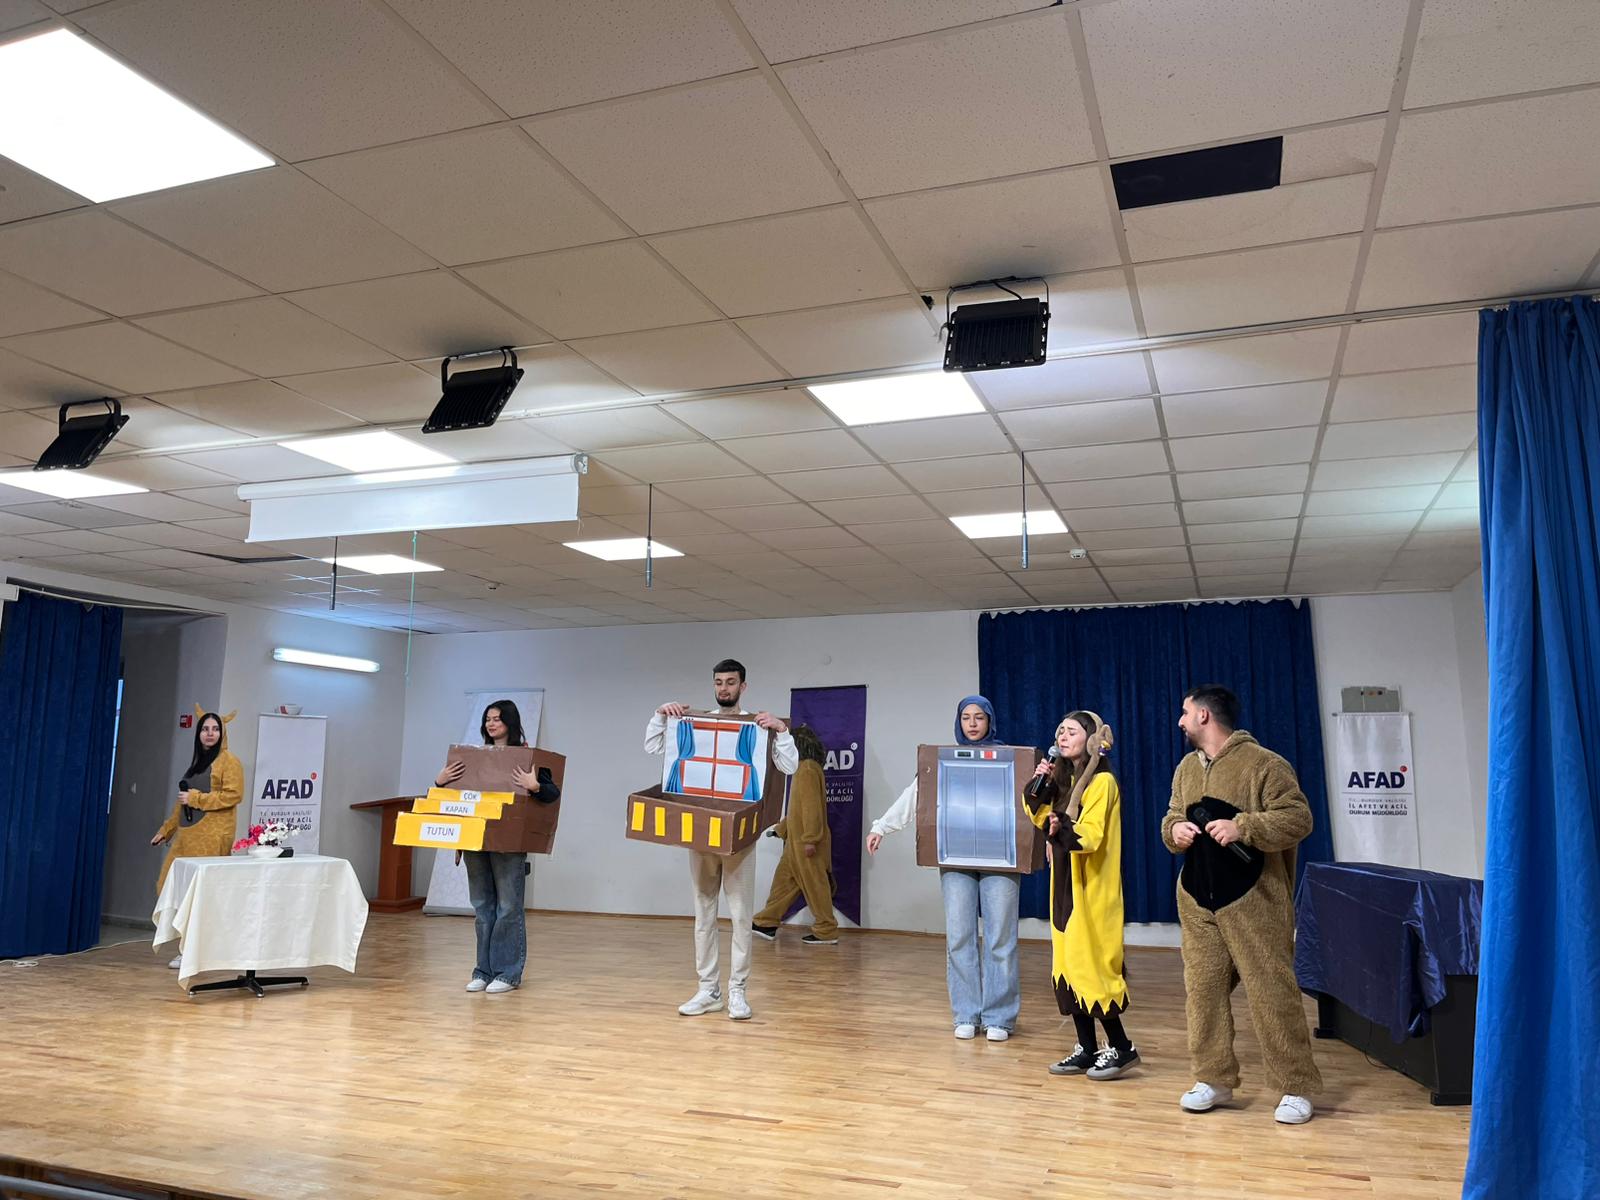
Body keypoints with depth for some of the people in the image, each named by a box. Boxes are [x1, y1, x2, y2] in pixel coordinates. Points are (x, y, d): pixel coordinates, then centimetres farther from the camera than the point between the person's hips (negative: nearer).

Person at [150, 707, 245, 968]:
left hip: (211, 836, -8)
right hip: (188, 834, 8)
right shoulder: (197, 762, 21)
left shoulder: (229, 761, -3)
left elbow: (233, 795, -15)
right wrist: (166, 829, 25)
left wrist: (195, 798, -13)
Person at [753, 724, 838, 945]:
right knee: (784, 880, 13)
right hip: (796, 841, 10)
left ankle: (826, 932, 6)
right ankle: (767, 923, 19)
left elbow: (812, 807, -21)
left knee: (815, 885, -2)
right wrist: (781, 828, 25)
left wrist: (810, 839, -23)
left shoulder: (808, 769, -15)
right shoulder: (805, 768, 16)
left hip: (806, 842, -10)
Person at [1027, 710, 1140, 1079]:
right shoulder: (1066, 778, 13)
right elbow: (1041, 817, 14)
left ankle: (1121, 1048, 6)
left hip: (1091, 888, -8)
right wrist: (1041, 785, 2)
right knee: (1067, 965, 7)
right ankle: (1087, 1050, 15)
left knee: (1088, 965, -7)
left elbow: (1091, 836, -20)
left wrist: (1062, 829, -35)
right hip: (1065, 884, 8)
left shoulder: (1102, 782, -12)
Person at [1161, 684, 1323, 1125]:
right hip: (1197, 900, 7)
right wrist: (1174, 830, -3)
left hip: (1252, 901, -6)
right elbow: (1172, 817, 20)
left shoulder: (1263, 764, -9)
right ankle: (1214, 1079, 20)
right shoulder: (1187, 767, 14)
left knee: (1272, 992, -2)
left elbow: (1298, 818, -14)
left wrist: (1243, 827, -24)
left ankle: (1295, 1088, 11)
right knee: (1203, 989, 8)